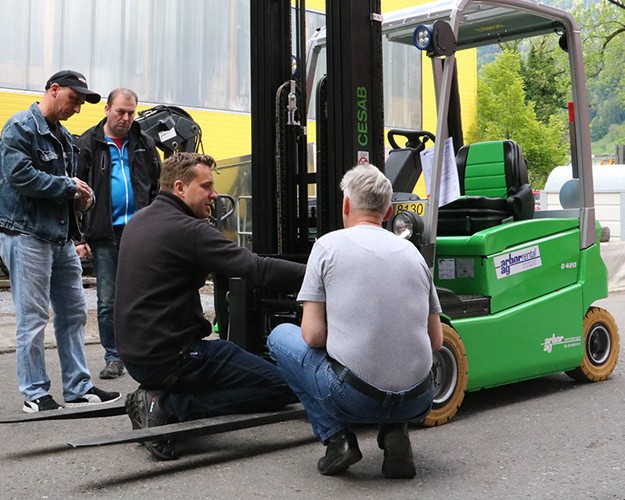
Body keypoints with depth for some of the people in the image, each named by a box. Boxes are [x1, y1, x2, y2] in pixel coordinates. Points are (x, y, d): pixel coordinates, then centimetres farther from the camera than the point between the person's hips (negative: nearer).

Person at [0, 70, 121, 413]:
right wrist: (68, 186, -14)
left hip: (61, 236, 9)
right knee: (33, 317, -3)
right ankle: (35, 394, 8)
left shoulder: (64, 137, 18)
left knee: (73, 312, 11)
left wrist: (80, 194, 1)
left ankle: (78, 387, 20)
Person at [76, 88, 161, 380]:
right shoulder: (89, 145, 3)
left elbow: (158, 189, 12)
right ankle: (113, 358, 15)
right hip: (104, 235, -1)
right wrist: (79, 237, -7)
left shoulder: (144, 144, 10)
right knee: (107, 301, 4)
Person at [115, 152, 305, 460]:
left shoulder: (138, 221, 12)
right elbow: (258, 269, -24)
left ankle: (162, 400, 8)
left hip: (135, 355, 10)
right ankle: (168, 407, -11)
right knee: (279, 386, -7)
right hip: (170, 358, -9)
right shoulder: (187, 230, -17)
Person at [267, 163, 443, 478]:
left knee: (281, 336, 20)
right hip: (417, 403, 5)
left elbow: (313, 335, -5)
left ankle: (336, 437, 7)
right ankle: (394, 431, 9)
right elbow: (436, 340, 13)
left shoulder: (329, 245, -1)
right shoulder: (412, 252, 11)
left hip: (355, 397, -4)